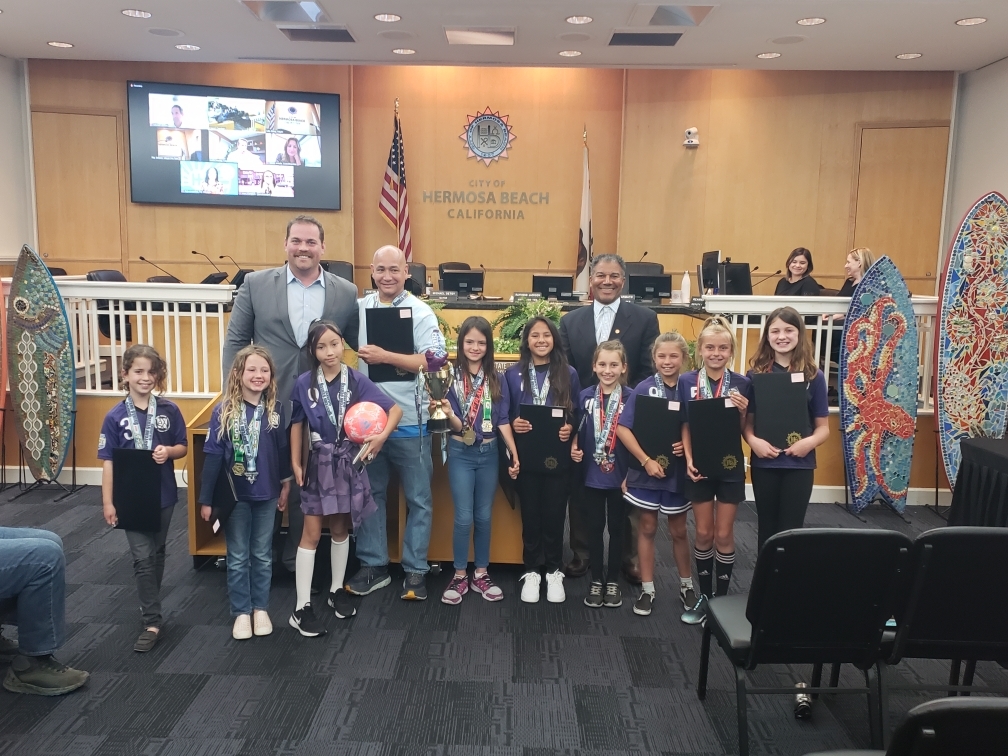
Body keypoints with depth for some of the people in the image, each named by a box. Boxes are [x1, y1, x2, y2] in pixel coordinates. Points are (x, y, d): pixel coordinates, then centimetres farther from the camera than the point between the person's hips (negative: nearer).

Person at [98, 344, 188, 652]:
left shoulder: (169, 411, -5)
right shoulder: (115, 417, -8)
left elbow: (183, 447, 4)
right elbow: (108, 461, -5)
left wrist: (169, 451, -19)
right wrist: (108, 502, -8)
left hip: (163, 495, 2)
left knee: (157, 554, 16)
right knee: (143, 558, -2)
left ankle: (149, 605, 36)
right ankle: (152, 622, 4)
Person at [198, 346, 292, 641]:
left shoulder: (276, 409, -5)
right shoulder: (224, 411, -10)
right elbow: (212, 456, -7)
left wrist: (286, 485, 10)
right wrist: (206, 499, -7)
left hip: (267, 495, 2)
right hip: (235, 495, -1)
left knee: (262, 555, 14)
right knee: (238, 558, 10)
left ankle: (260, 608, 28)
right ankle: (242, 612, 23)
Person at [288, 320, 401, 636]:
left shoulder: (356, 380, -7)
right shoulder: (304, 383, -6)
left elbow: (395, 409, -7)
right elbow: (297, 424, 3)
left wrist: (382, 435, -22)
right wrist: (295, 462, -1)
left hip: (348, 462, 1)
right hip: (319, 462, -1)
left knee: (340, 529, 15)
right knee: (312, 533, 0)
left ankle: (337, 590, 32)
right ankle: (302, 608, 6)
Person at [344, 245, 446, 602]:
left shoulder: (421, 313, -6)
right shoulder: (358, 308, 6)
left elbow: (432, 361, -15)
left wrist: (384, 357, -19)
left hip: (409, 421, -3)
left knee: (418, 499, 6)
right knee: (370, 494, 14)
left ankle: (416, 570, 19)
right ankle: (373, 565, 27)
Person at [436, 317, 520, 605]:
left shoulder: (496, 379, 1)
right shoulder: (452, 376, -6)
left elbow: (503, 421, 2)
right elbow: (458, 426, -8)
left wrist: (514, 454, -2)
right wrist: (448, 413, -30)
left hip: (488, 452, 2)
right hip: (460, 453, -2)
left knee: (484, 516, 10)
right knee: (464, 517, -1)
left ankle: (480, 574, 23)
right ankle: (460, 575, 14)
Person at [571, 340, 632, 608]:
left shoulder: (631, 398, -8)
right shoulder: (585, 396, -1)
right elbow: (578, 431, 8)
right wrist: (574, 449, -11)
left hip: (620, 475, -2)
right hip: (592, 475, 2)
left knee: (616, 528, 12)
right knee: (595, 528, 12)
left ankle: (613, 581, 26)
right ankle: (596, 580, 25)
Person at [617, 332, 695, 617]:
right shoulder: (644, 388, -8)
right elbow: (623, 428, -11)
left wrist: (687, 445, -16)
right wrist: (646, 460, -15)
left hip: (678, 470, 1)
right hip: (647, 468, -1)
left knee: (678, 530, 14)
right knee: (647, 527, 10)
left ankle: (686, 585, 33)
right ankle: (647, 589, 22)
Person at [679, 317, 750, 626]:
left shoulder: (741, 384, -5)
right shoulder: (687, 382, -4)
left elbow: (744, 431, 0)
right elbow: (685, 426, 1)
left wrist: (742, 412, -19)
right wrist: (689, 460, -10)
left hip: (730, 467, 0)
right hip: (700, 466, 1)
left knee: (724, 534, 8)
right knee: (704, 533, 11)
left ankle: (722, 597, 22)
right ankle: (704, 595, 25)